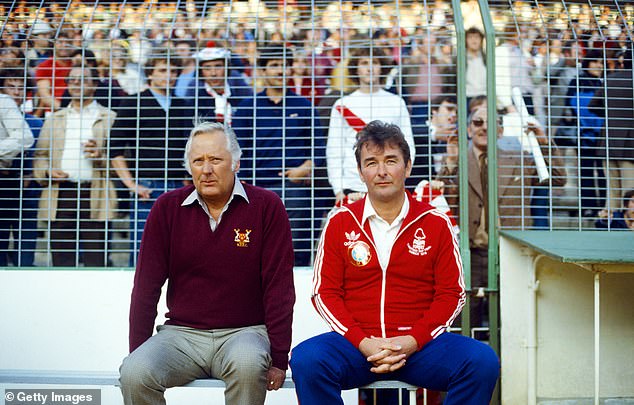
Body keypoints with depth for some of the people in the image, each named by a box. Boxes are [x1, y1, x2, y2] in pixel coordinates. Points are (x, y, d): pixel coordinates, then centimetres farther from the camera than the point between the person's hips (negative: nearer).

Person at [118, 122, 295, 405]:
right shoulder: (167, 208, 5)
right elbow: (147, 285, 7)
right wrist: (138, 352, 2)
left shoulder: (266, 206, -2)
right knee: (134, 374, -26)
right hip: (182, 332, 2)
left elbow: (278, 286, -3)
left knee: (247, 363, -35)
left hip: (245, 331, -2)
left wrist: (279, 358, -7)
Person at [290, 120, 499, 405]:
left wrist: (412, 341, -11)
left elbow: (451, 294, 5)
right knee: (306, 359, -31)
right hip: (356, 343, 0)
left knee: (483, 361, -26)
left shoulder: (436, 223, 7)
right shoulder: (340, 223, 8)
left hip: (420, 344, 1)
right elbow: (324, 292, 5)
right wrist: (363, 343, -10)